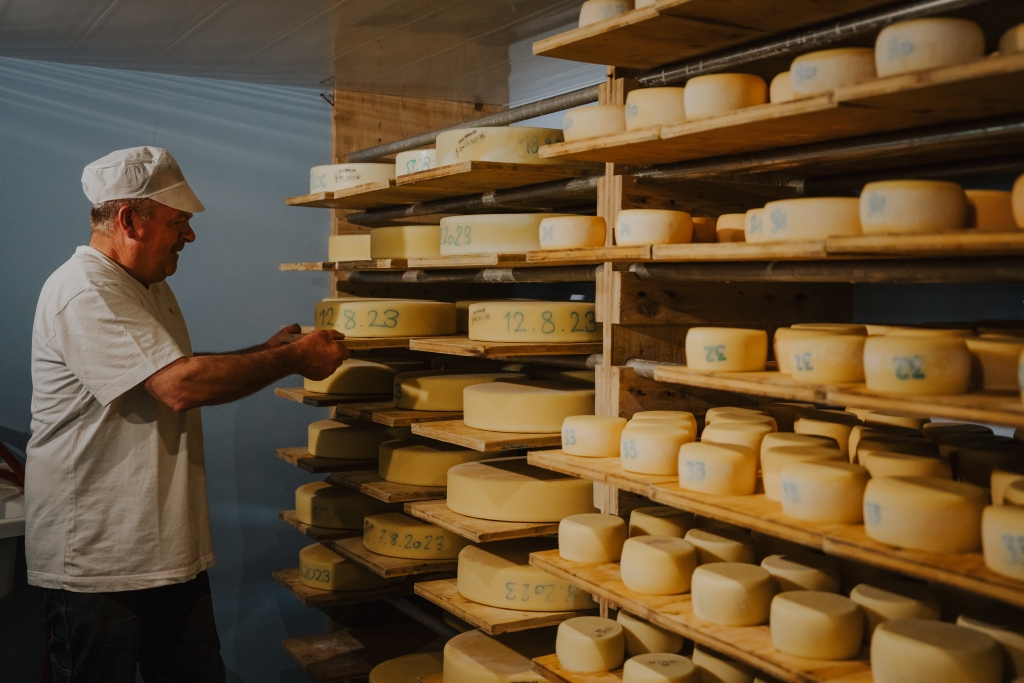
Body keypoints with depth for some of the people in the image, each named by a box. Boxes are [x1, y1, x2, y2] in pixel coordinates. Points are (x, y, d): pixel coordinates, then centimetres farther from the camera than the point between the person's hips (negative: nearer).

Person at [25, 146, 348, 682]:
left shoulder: (150, 287, 14)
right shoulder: (84, 292, -19)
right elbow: (178, 385, -27)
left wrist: (266, 351, 9)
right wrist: (293, 360, -18)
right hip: (94, 560, -9)